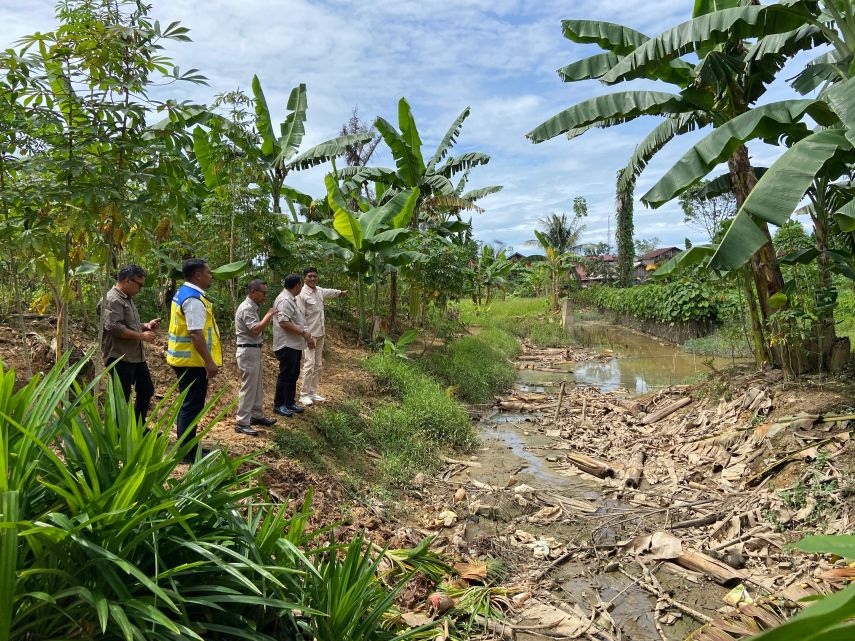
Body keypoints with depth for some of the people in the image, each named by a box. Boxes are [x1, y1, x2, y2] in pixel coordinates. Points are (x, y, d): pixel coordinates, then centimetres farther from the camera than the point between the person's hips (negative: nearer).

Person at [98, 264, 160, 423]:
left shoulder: (127, 299, 17)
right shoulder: (112, 299, -15)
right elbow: (115, 327, -26)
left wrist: (146, 326, 10)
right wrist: (142, 336, -20)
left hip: (136, 356, 10)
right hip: (120, 358, -10)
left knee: (146, 391, 18)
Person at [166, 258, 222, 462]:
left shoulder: (183, 293, 13)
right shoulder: (194, 299, -20)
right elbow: (196, 334, -26)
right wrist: (209, 362, -24)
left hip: (183, 358, 10)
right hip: (193, 360, -10)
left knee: (188, 404, 18)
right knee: (192, 405, -2)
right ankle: (187, 452, 7)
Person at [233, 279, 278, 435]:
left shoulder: (252, 307, 13)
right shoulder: (246, 308, -18)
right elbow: (255, 330, -29)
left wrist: (269, 318, 6)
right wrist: (269, 315, -21)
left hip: (255, 350, 11)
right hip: (248, 352, -11)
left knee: (257, 386, 18)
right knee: (248, 388, -5)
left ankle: (257, 416, 30)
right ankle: (241, 423, 3)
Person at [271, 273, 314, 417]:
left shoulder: (291, 299, 15)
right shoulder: (284, 300, -19)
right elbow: (284, 323, -28)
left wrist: (305, 334, 14)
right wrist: (303, 333, -24)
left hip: (295, 344, 10)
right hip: (286, 345, -10)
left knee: (293, 375, 17)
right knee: (285, 375, -1)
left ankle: (290, 402, 28)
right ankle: (278, 405, 10)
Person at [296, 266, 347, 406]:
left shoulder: (319, 291, 6)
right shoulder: (302, 295, -15)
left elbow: (330, 292, 30)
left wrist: (342, 292, 48)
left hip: (320, 334, 8)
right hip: (309, 335, -8)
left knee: (318, 365, 11)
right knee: (309, 365, -9)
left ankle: (313, 392, 20)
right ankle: (304, 394, 2)